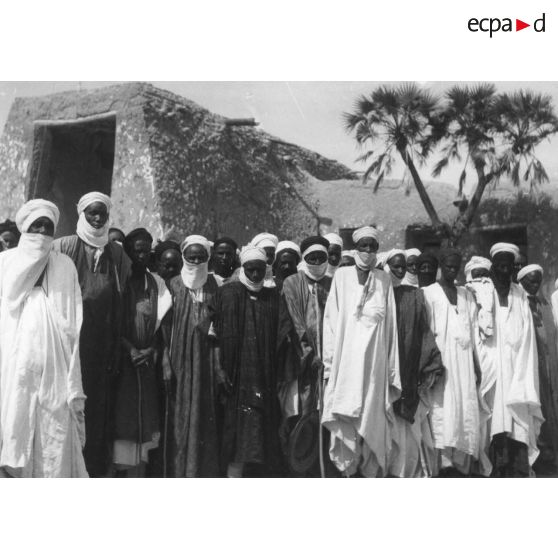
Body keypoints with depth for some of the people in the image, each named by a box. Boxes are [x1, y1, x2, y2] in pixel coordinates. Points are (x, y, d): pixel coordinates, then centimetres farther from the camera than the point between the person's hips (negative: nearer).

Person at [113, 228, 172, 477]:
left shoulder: (157, 283, 10)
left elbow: (163, 323, 8)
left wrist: (152, 350, -6)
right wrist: (129, 349, -12)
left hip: (147, 362, 4)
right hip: (122, 361, -3)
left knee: (145, 418, 2)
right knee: (122, 417, -6)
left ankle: (139, 473, 7)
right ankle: (121, 471, -2)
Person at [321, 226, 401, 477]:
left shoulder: (384, 281, 10)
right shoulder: (342, 276, 7)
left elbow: (391, 326, 8)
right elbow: (331, 321, 4)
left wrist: (392, 372, 3)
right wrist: (329, 361, -4)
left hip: (375, 362, 1)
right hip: (346, 360, -1)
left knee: (373, 422, 0)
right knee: (346, 423, -6)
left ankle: (371, 474, 6)